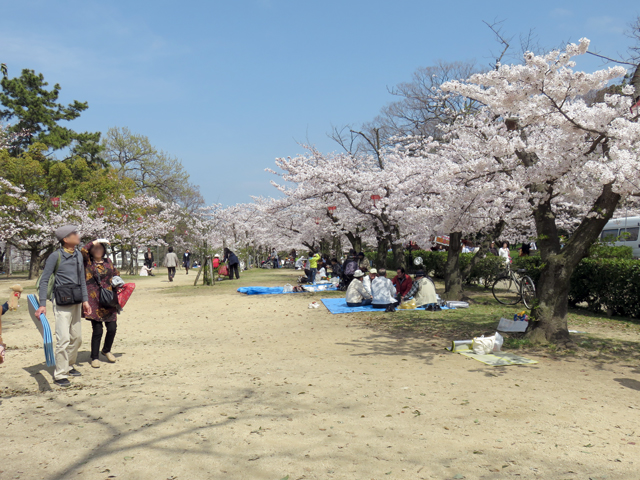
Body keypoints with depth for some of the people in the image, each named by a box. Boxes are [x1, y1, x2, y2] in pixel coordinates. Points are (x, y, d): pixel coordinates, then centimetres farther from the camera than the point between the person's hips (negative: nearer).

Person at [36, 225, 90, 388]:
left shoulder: (78, 255, 11)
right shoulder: (55, 256, -10)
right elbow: (44, 280, -10)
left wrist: (85, 300, 12)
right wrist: (42, 304, -16)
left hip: (76, 302, 7)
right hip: (62, 302, -7)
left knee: (76, 337, 12)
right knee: (64, 339, -10)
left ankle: (69, 366, 29)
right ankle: (60, 374, -2)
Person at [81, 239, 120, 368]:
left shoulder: (108, 262, 14)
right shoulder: (87, 262, 2)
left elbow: (116, 274, 26)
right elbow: (83, 251, -18)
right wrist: (95, 242, -12)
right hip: (94, 300, -4)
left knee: (112, 328, 1)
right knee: (97, 330, -5)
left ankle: (106, 350, 29)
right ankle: (94, 357, 13)